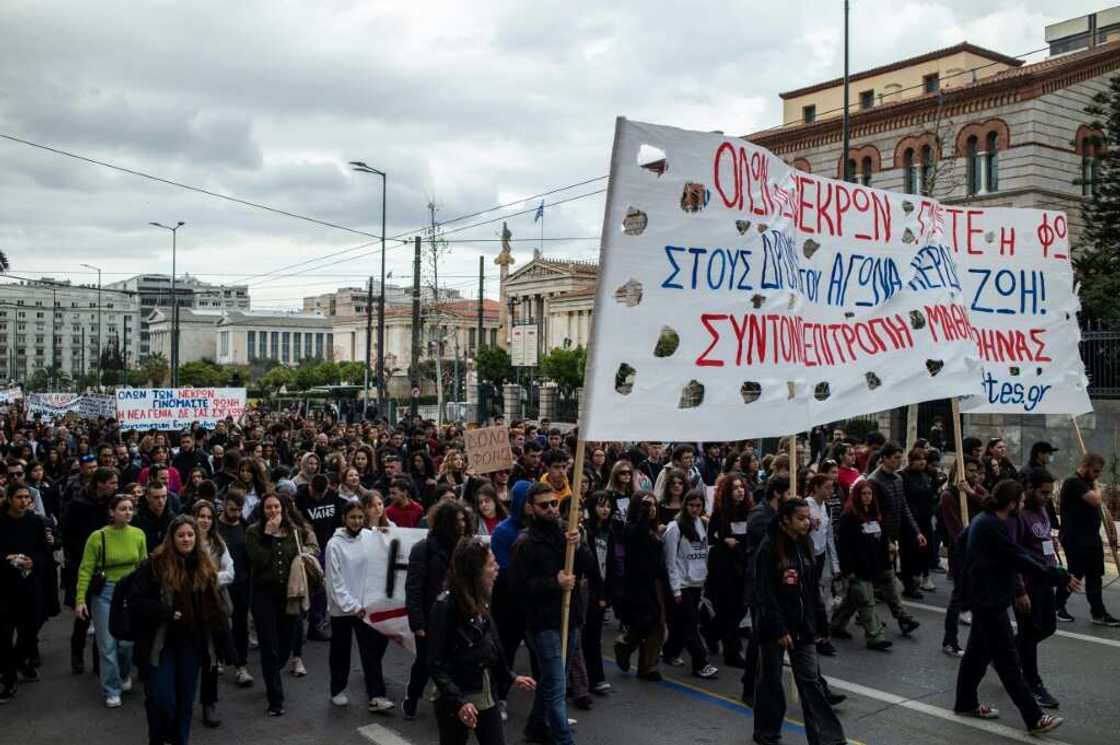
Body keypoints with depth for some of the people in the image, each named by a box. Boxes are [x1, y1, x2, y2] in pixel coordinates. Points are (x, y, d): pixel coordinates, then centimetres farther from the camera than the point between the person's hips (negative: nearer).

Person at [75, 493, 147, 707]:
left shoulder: (139, 534, -3)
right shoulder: (98, 537, -12)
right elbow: (86, 569, -9)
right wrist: (80, 599, -13)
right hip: (104, 592, -2)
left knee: (127, 641, 4)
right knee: (107, 643, 2)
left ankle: (124, 675, 35)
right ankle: (112, 691, 15)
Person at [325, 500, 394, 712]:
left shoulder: (370, 538, -4)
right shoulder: (335, 544, -12)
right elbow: (335, 581, -12)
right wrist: (352, 606, -16)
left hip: (365, 604, 2)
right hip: (341, 607, -2)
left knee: (372, 649, -1)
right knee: (341, 651, 14)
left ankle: (375, 696, 2)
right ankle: (337, 690, 32)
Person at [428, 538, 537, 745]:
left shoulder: (480, 602, 4)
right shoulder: (445, 606, -18)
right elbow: (437, 663, -19)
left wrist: (511, 677, 16)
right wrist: (458, 702, -26)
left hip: (488, 698, 7)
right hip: (456, 701, -6)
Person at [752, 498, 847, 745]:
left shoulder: (805, 546, 5)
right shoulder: (769, 548, -15)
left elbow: (813, 587, 11)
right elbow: (764, 593, -17)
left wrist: (819, 621, 7)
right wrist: (779, 629, -18)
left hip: (802, 625, 5)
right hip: (774, 626, -5)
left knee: (810, 680, 4)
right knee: (771, 680, 9)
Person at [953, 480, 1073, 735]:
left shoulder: (983, 520, 6)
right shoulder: (993, 528, -24)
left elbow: (962, 540, 22)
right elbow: (1021, 561, -23)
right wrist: (1061, 578, -16)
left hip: (983, 597, 10)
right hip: (990, 600, -10)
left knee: (978, 650, 17)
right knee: (1007, 659, -4)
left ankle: (966, 702, 27)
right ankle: (1034, 718, 2)